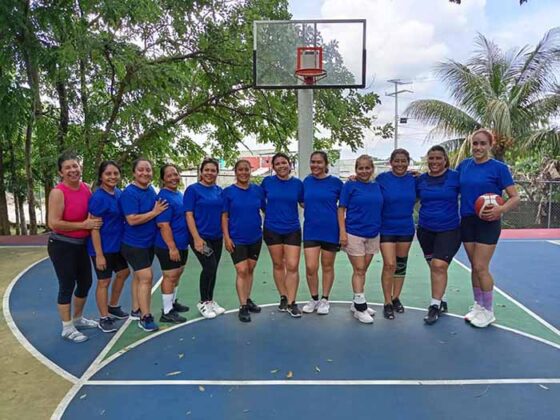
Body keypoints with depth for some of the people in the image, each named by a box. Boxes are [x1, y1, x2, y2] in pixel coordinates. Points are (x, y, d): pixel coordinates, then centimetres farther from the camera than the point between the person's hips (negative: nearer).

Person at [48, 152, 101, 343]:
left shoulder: (86, 188, 1)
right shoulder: (58, 192, -18)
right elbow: (53, 223, -23)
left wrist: (94, 221, -1)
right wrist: (83, 225, -22)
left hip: (81, 245, 7)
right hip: (62, 246, -7)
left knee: (85, 282, 16)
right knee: (67, 286, 2)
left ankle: (78, 318, 37)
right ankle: (67, 328, 17)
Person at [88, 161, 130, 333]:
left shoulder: (119, 193, 3)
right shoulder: (98, 197, -19)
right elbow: (94, 228, -20)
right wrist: (99, 255, -22)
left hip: (118, 244, 8)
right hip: (103, 247, -8)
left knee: (123, 273, 20)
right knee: (104, 281, 4)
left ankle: (113, 307, 40)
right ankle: (104, 318, 21)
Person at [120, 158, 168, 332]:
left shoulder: (151, 190, 6)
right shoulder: (129, 193, -18)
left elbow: (157, 209, 21)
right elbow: (132, 219, -26)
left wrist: (158, 209, 1)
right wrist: (155, 212, -20)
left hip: (148, 242, 8)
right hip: (134, 243, -8)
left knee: (139, 276, 17)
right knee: (146, 277, -9)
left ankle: (136, 310, 31)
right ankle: (145, 317, 1)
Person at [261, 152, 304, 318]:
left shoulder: (297, 183, 0)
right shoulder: (267, 181, -2)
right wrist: (269, 214, 4)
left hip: (292, 230, 0)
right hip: (272, 229, 0)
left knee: (292, 266, -4)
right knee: (278, 265, 11)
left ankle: (291, 302, 7)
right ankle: (283, 298, 26)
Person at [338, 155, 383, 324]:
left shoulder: (377, 186, 8)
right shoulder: (349, 186, -4)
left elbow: (381, 209, 16)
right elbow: (341, 209, -6)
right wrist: (342, 232, -13)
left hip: (373, 235, 5)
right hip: (354, 234, -5)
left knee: (363, 270, 13)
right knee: (358, 270, -1)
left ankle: (357, 302, 26)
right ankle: (360, 307, 7)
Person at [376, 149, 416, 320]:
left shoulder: (413, 179, 0)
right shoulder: (382, 178, -9)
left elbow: (415, 199, 13)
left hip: (406, 229, 4)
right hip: (386, 229, -3)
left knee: (401, 265, 12)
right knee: (389, 265, -8)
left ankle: (396, 298, 29)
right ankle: (387, 303, 7)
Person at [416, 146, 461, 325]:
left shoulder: (455, 176, -4)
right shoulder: (420, 180, 4)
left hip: (449, 230, -3)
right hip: (425, 230, 3)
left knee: (439, 265, -14)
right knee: (434, 266, 11)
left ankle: (435, 305, -1)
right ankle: (440, 301, 28)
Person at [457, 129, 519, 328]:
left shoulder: (499, 167, -8)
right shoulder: (464, 165, 5)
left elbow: (515, 197, -8)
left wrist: (500, 209, -27)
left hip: (488, 223, -4)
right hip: (467, 221, 5)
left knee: (481, 268, -4)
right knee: (475, 267, 12)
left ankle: (488, 311, 13)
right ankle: (478, 306, 26)